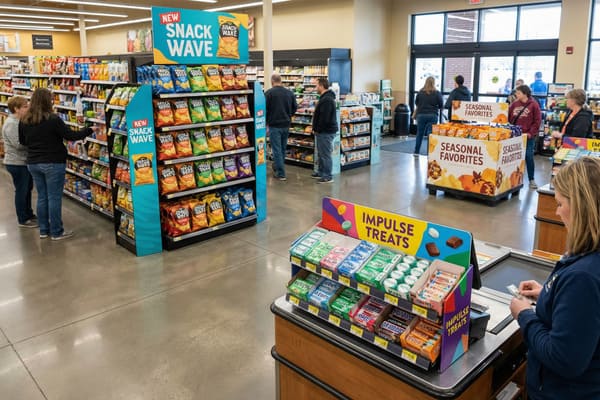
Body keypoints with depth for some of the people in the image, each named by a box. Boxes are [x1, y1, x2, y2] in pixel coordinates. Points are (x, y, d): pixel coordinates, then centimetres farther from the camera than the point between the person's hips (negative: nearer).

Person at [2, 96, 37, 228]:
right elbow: (18, 144, -26)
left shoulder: (20, 121, 10)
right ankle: (23, 220, 13)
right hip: (17, 163, -10)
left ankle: (29, 214, 33)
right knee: (21, 191, 1)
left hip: (25, 162, 10)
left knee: (28, 188, 19)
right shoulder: (11, 124, -19)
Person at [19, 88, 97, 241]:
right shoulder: (53, 119, -16)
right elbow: (71, 135, -13)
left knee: (42, 197, 14)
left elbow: (22, 141, 15)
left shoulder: (24, 120, 4)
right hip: (53, 163, -6)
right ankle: (56, 232, 8)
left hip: (33, 163, 6)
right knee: (54, 198, 1)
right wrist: (90, 130, -1)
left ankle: (43, 230, 22)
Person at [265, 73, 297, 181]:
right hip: (286, 125, 5)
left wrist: (266, 122, 5)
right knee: (283, 148, 18)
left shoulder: (269, 93, -11)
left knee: (277, 149, -1)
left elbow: (265, 109, -10)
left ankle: (281, 174, -1)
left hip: (274, 125, -5)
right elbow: (295, 107, 8)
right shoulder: (289, 93, 3)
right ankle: (277, 168, 35)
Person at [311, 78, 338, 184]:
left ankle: (327, 176, 1)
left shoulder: (327, 100, -20)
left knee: (325, 154, -5)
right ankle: (321, 172, 30)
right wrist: (316, 128, 15)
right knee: (320, 153, 19)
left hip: (326, 131, -11)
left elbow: (324, 118, -25)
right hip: (322, 131, 11)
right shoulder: (324, 97, 16)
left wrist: (317, 129, -14)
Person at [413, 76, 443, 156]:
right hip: (432, 115, -2)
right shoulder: (437, 93, -7)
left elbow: (416, 103, 7)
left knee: (419, 133, 12)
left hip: (421, 114, 2)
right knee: (431, 134, 1)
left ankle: (416, 152, 18)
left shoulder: (420, 92, -3)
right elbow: (441, 105, -1)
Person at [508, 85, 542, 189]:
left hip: (528, 136, -3)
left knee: (529, 157, 1)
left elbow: (537, 121, -5)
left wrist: (530, 133, -12)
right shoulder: (514, 104, 6)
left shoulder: (534, 105, -3)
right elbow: (508, 118, 9)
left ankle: (531, 180, 11)